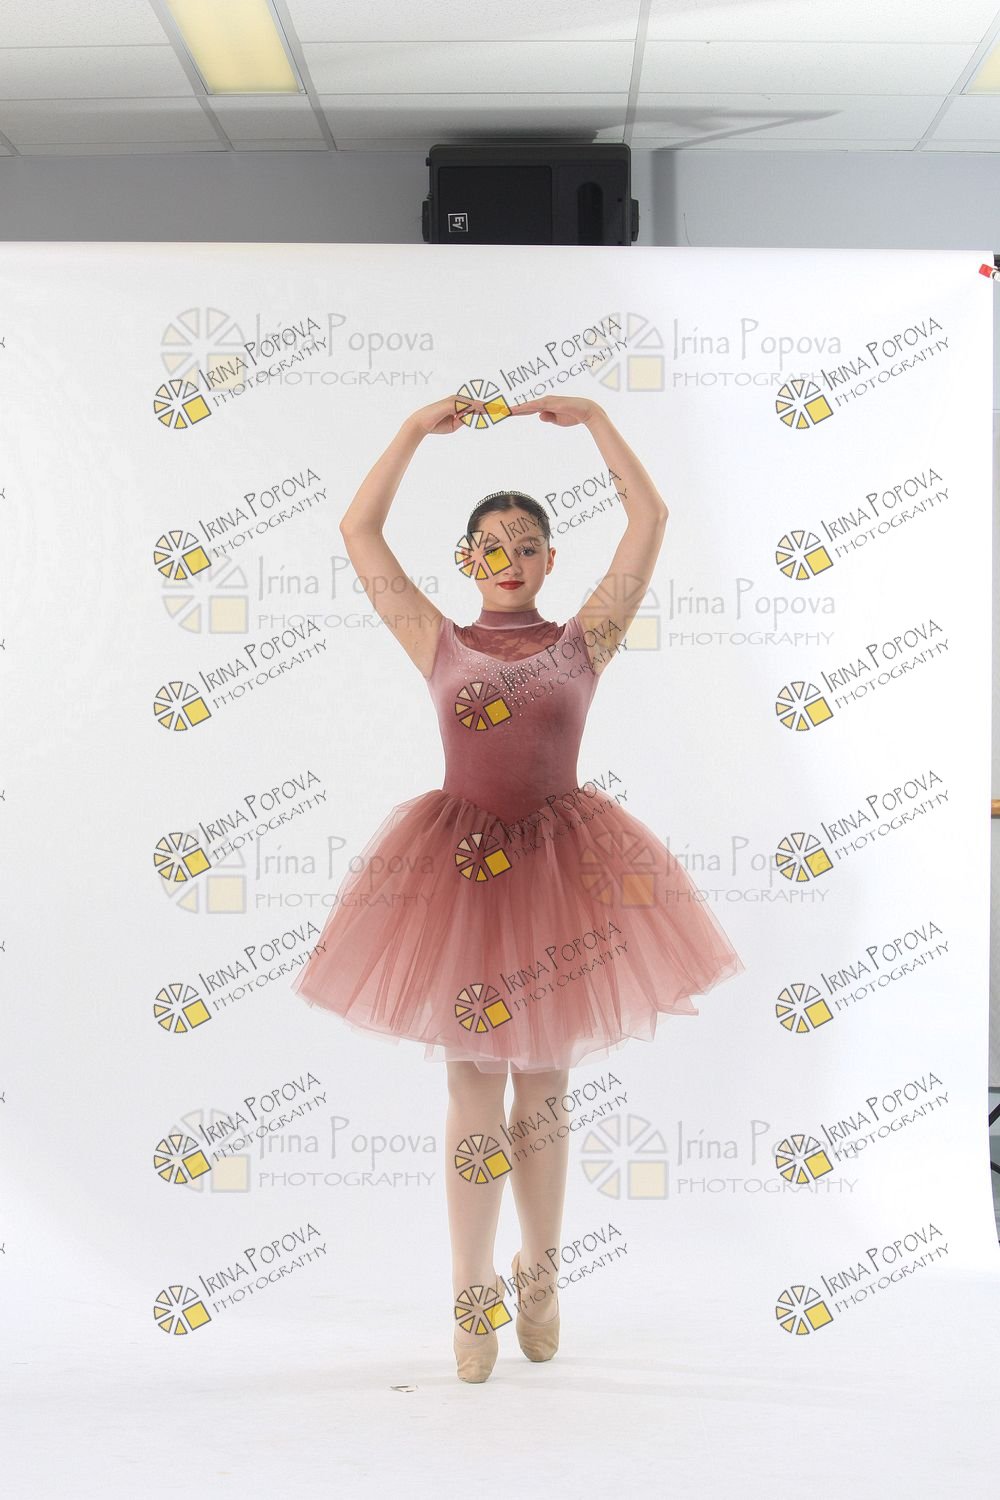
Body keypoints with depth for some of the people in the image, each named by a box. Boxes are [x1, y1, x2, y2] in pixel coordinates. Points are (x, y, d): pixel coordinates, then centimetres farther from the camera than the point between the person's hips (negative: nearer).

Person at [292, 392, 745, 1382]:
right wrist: (418, 429, 1)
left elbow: (649, 519, 1)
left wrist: (591, 419, 1)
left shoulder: (582, 642, 4)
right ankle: (472, 1302, 10)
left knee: (544, 1088, 9)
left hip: (561, 868, 1)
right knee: (474, 1091, 0)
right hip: (460, 871, -1)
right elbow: (359, 532, 3)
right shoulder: (441, 646, 4)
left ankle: (540, 1283, 24)